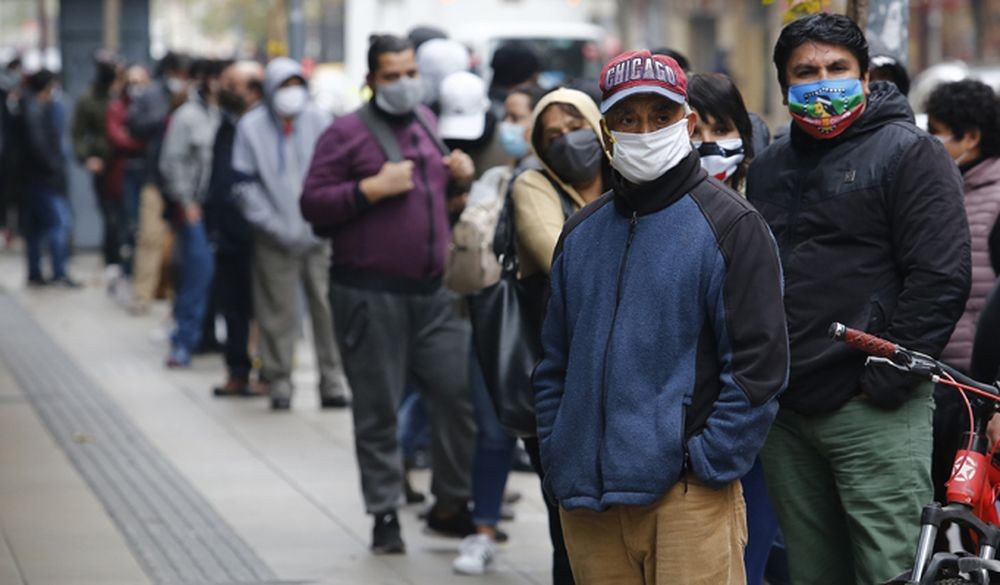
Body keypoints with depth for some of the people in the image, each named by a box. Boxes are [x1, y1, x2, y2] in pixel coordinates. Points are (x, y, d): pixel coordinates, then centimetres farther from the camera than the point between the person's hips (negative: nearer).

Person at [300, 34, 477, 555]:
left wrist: (462, 177, 9)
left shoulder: (429, 123, 15)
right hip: (370, 293, -5)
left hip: (434, 291, 5)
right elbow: (312, 203, -9)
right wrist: (373, 188, -18)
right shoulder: (347, 133, -4)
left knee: (461, 395, 2)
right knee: (378, 411, 2)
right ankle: (385, 516, 12)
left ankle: (450, 506, 17)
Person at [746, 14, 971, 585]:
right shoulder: (768, 169, 17)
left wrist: (884, 382, -14)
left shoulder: (909, 154, -4)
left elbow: (941, 279, -11)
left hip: (875, 410, -6)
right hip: (783, 416, 7)